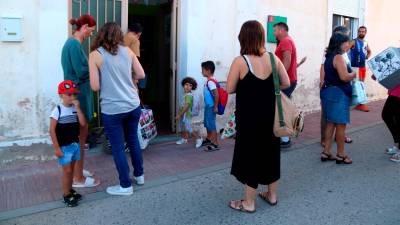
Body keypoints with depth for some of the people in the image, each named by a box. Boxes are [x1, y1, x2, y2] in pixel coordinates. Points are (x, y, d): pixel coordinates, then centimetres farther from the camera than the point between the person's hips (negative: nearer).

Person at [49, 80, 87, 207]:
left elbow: (83, 123, -11)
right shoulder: (57, 110, -14)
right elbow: (52, 130, -14)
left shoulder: (75, 108, 0)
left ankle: (70, 190, 32)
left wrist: (78, 108, -17)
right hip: (64, 147, -5)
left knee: (72, 169, 17)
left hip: (75, 144, 5)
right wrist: (56, 148, -15)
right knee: (67, 171, 1)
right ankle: (66, 195, 15)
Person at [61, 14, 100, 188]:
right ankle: (78, 178, 8)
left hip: (77, 93, 10)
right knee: (81, 135, -2)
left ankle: (77, 170, 29)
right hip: (79, 94, -10)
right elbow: (81, 72, -21)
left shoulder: (72, 43, 13)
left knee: (80, 134, 17)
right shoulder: (74, 44, -17)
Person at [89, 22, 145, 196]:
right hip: (133, 106, 5)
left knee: (118, 148, 8)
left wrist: (107, 81, 10)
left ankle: (125, 186, 20)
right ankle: (139, 175, 37)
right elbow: (141, 75, 7)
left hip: (112, 110, -4)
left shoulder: (95, 55, -7)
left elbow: (95, 86, -10)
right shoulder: (128, 51, 3)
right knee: (133, 140, 22)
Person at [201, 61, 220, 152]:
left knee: (211, 125, -4)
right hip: (208, 106, 10)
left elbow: (216, 94, -25)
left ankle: (215, 144, 3)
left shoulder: (210, 82, -20)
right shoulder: (209, 81, 10)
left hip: (211, 107, -10)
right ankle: (208, 140, 39)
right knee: (207, 124, 22)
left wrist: (215, 107, -23)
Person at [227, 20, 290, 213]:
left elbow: (230, 89, -10)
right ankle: (272, 195, 34)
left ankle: (249, 203, 19)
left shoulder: (240, 61, -16)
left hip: (249, 118, -5)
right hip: (270, 116, 5)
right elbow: (286, 84, 4)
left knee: (250, 155, 7)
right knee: (270, 153, 18)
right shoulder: (273, 58, -3)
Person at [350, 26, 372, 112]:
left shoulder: (365, 43, 13)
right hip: (356, 66, -8)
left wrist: (367, 57, 14)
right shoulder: (354, 42, -9)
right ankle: (360, 104, -3)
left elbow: (369, 51, 30)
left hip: (363, 66, 8)